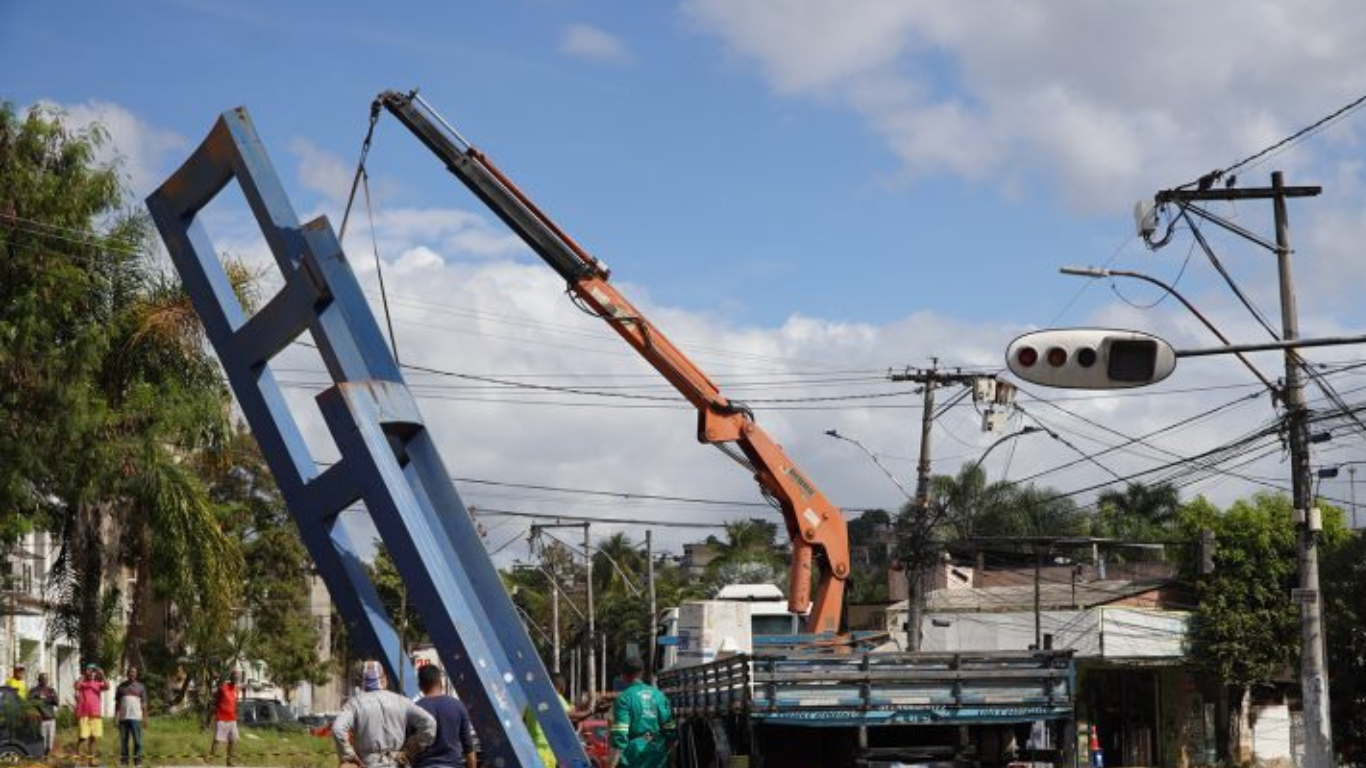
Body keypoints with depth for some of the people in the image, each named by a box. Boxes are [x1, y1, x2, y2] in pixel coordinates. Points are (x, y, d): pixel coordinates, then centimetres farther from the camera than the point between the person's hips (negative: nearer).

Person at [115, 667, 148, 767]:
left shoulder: (141, 687, 10)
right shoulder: (121, 686, 12)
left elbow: (144, 703, 8)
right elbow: (117, 702, 13)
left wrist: (145, 717, 1)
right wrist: (115, 716, 5)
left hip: (136, 718, -1)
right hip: (123, 717, 1)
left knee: (137, 740, -6)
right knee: (123, 740, 2)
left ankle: (138, 760, -3)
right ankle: (123, 761, 6)